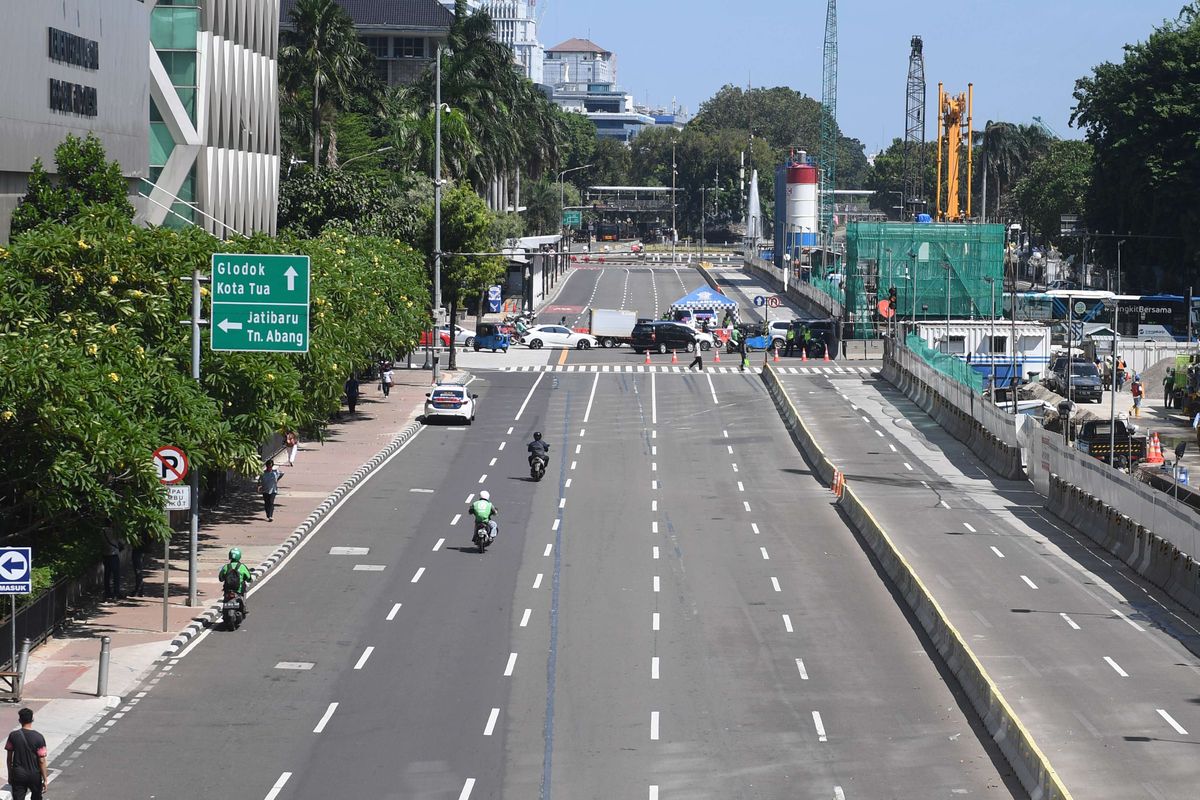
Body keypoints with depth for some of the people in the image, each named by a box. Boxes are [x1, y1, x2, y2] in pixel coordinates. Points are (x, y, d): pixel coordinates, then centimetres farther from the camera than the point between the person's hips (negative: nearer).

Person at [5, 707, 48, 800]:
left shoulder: (13, 736, -7)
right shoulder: (39, 738, -14)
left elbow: (9, 757, 1)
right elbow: (42, 761, -13)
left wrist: (10, 775, 14)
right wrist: (45, 779, -6)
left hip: (18, 775, 1)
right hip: (34, 774, -1)